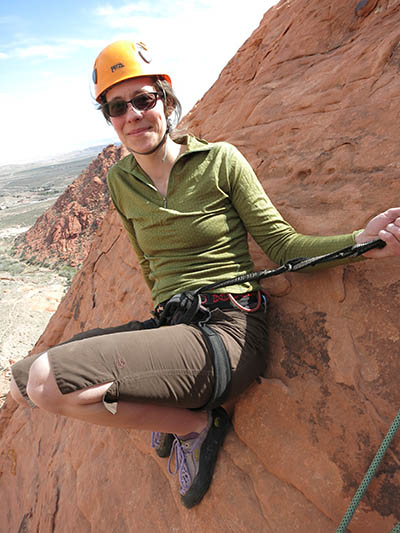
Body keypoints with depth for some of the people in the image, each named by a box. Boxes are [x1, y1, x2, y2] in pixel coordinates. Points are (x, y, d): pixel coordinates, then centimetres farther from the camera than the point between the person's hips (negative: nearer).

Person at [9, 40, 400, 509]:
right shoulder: (121, 181, 11)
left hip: (227, 332, -6)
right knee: (23, 383, 4)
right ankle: (169, 411, 12)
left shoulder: (219, 161, -2)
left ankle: (198, 422, 0)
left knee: (49, 381, -22)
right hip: (167, 326, 7)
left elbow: (282, 245, -4)